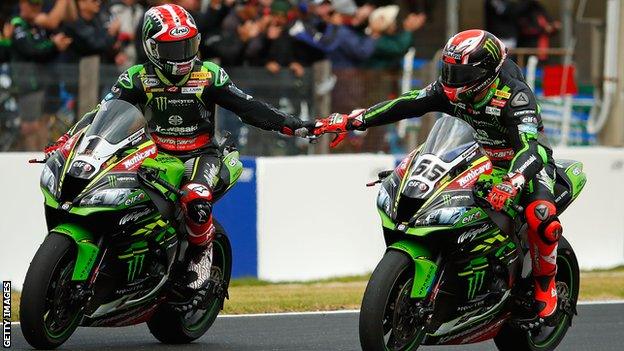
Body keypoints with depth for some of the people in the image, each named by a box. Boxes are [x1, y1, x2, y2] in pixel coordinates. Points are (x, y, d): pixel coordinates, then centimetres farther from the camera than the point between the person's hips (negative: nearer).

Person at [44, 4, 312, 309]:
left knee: (196, 200, -34)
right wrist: (65, 140, -20)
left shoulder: (209, 76, -2)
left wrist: (291, 124, -13)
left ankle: (201, 252, -9)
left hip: (200, 156, -2)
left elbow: (248, 107, -3)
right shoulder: (137, 79, -1)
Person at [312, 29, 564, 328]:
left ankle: (546, 290, -13)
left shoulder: (515, 97, -30)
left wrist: (510, 184, -62)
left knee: (541, 217, -36)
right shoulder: (450, 91, -10)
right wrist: (349, 121, -18)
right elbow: (405, 105, -10)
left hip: (527, 166, -7)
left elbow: (529, 149, -42)